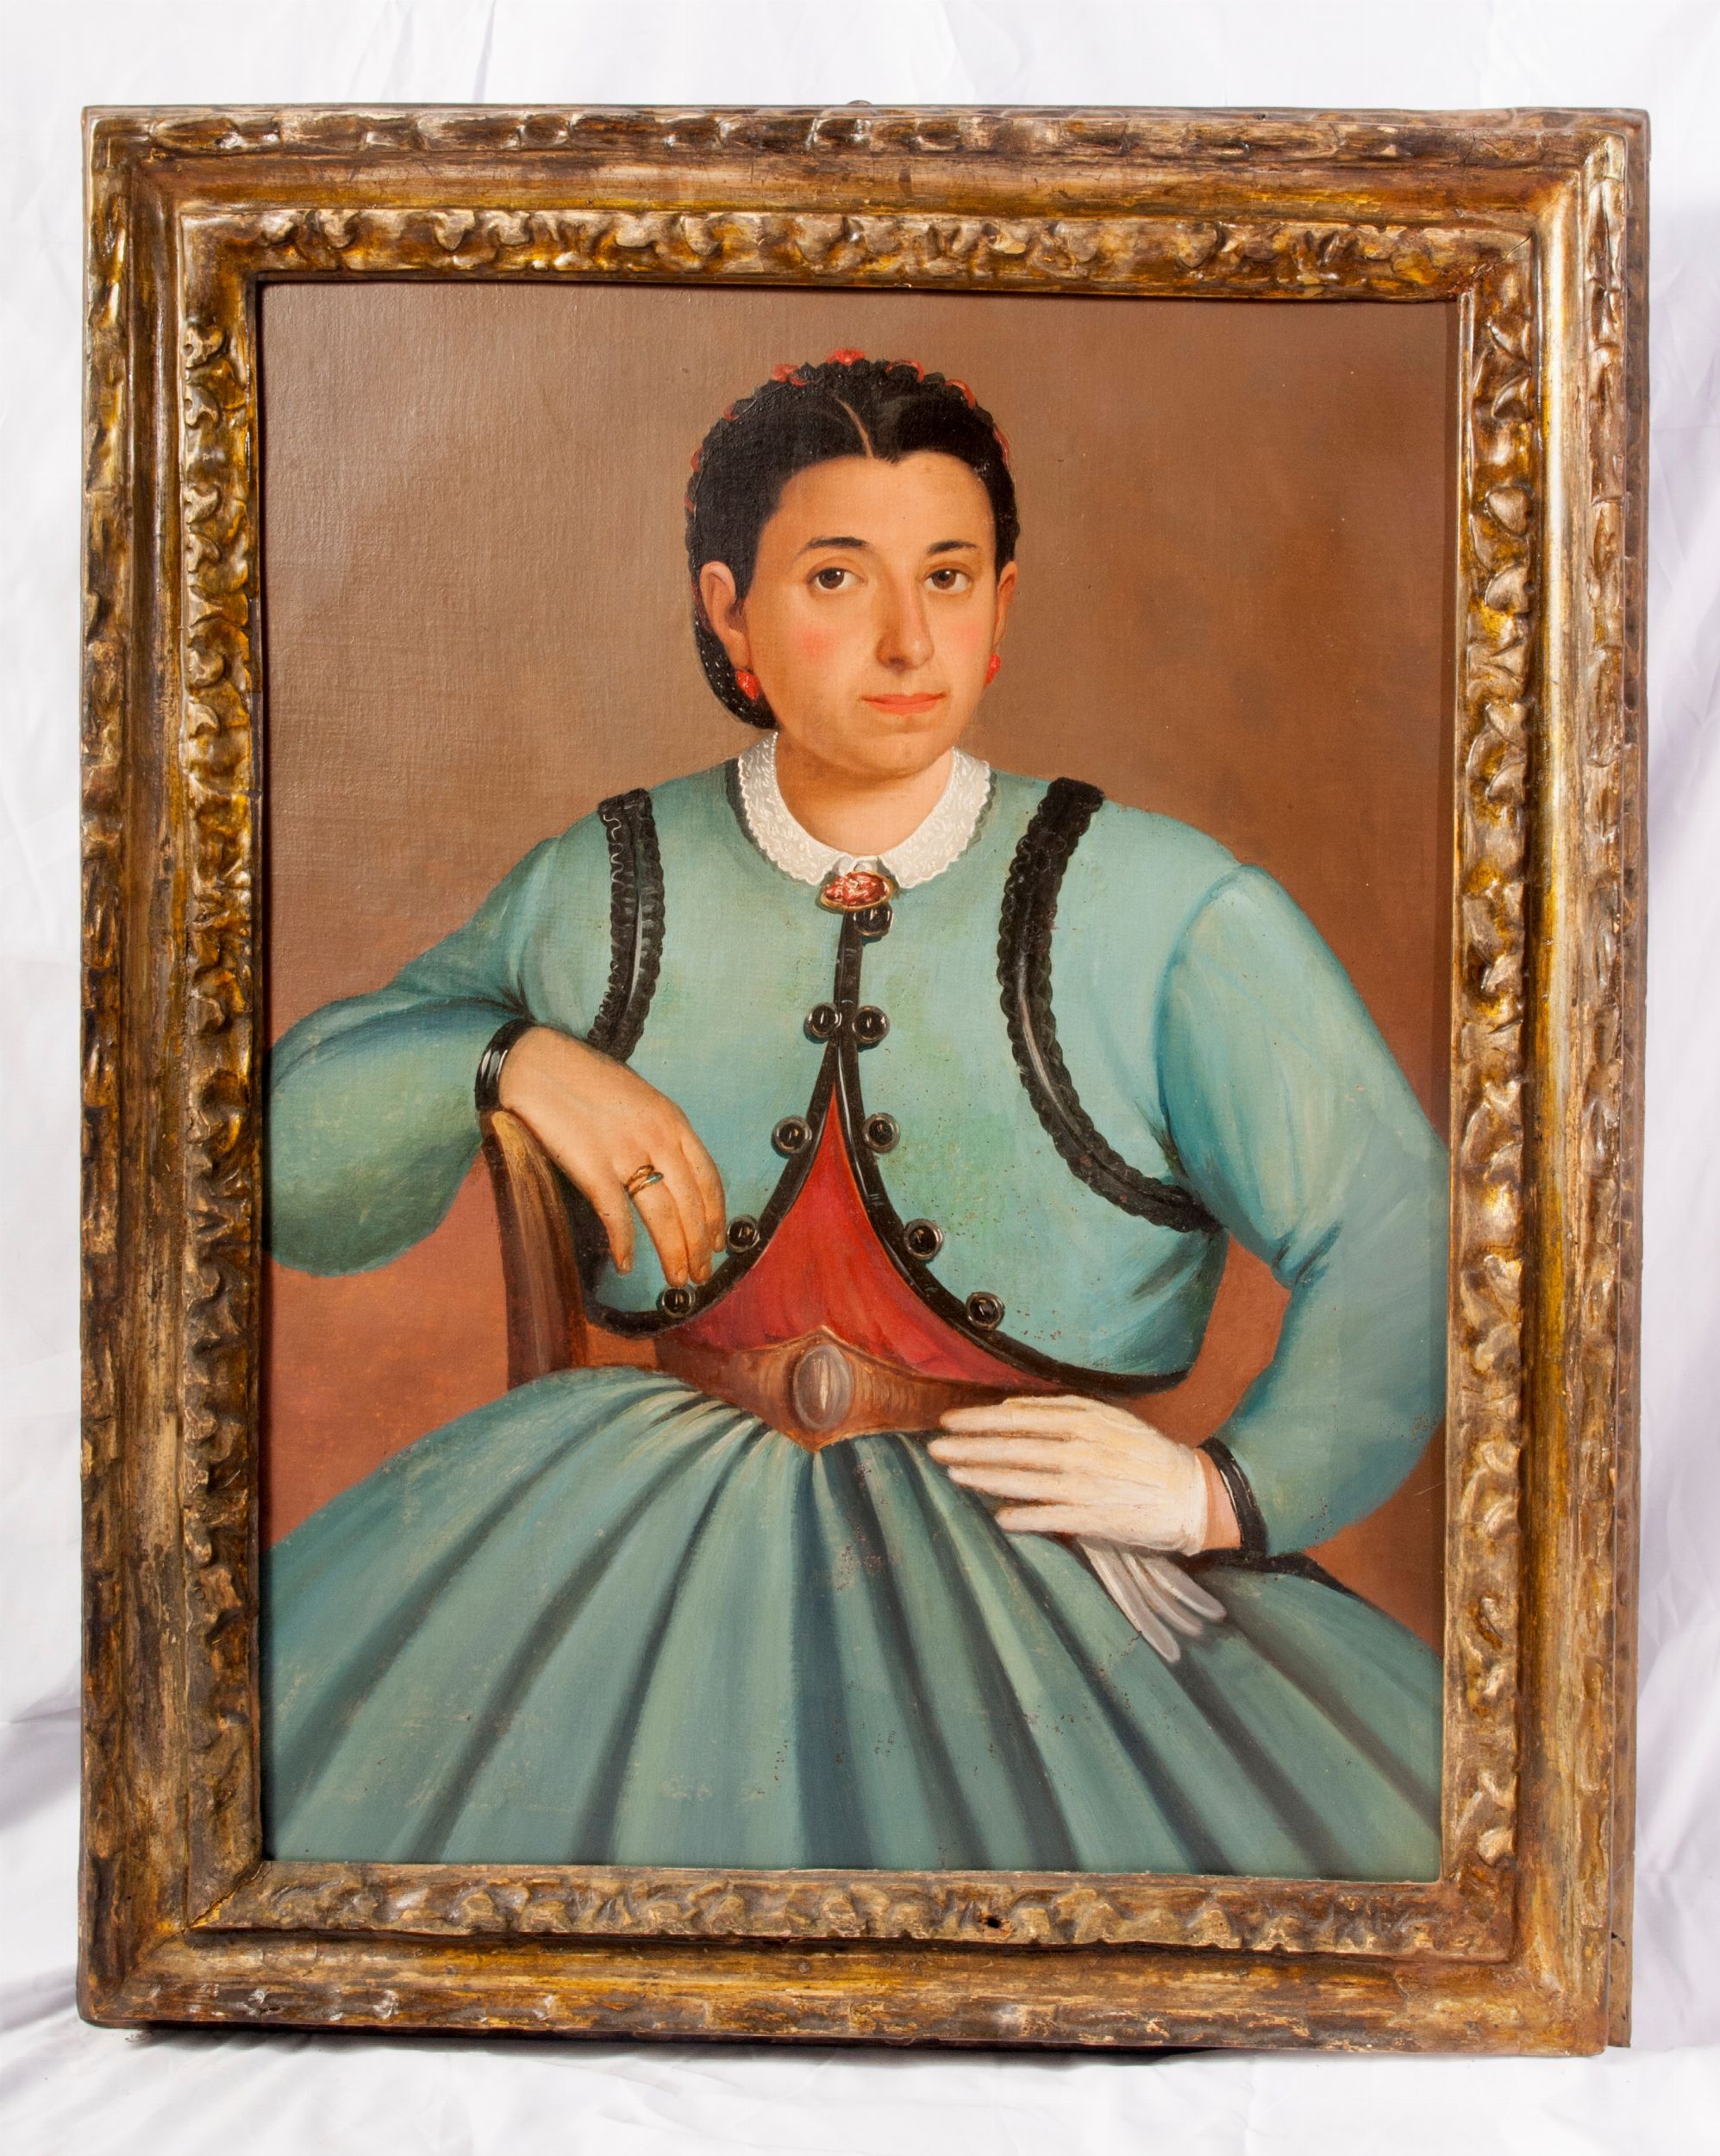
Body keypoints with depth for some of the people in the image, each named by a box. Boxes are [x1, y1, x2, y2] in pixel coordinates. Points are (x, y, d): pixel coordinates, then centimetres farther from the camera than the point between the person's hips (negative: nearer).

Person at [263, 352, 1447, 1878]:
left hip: (1052, 1568, -1)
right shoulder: (594, 895, 6)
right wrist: (510, 1056, -8)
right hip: (660, 1542, 2)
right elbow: (298, 1164, 10)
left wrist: (1235, 1491, -13)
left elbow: (1406, 1239, 0)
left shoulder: (1163, 910, -2)